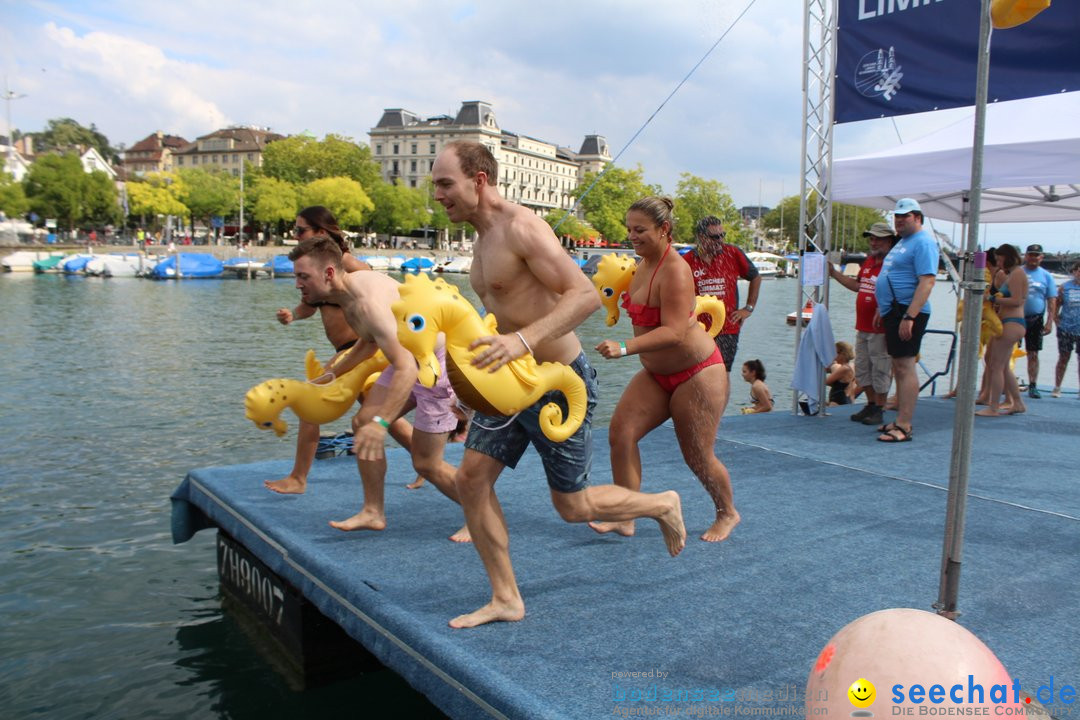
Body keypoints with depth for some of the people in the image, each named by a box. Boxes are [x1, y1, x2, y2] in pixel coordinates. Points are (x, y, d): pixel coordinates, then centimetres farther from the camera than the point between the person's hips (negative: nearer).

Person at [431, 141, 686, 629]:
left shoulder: (521, 228, -21)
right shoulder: (483, 239, 9)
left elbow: (585, 294, -31)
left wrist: (524, 340, -42)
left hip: (558, 383, -9)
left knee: (572, 506, 5)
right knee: (471, 478, 1)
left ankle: (663, 506, 32)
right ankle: (505, 598, 14)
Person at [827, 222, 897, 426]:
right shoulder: (868, 261, 15)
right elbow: (858, 285, 26)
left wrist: (882, 310, -29)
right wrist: (834, 273, 25)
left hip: (880, 329, -9)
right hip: (862, 327, 9)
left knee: (880, 370, 0)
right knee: (862, 369, 15)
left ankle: (879, 410, 10)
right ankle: (871, 405, 27)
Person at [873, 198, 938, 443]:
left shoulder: (922, 242, -11)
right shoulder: (902, 242, 21)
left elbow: (927, 282, -21)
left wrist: (909, 317, -27)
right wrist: (882, 310, 22)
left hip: (908, 312, -10)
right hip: (894, 312, 10)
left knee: (905, 367, -11)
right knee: (899, 368, 12)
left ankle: (904, 427, -10)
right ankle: (900, 421, 19)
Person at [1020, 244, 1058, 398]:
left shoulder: (1046, 276, 5)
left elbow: (1052, 300, 4)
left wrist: (1049, 321, -4)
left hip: (1035, 319, 1)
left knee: (1033, 354, 6)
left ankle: (1033, 386, 12)